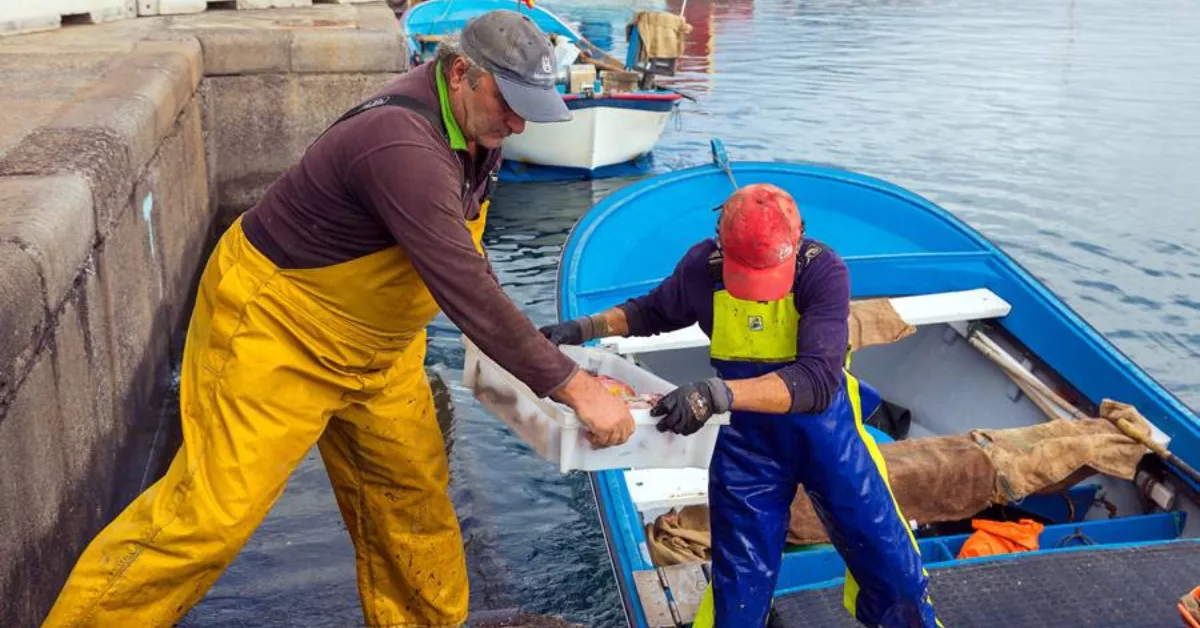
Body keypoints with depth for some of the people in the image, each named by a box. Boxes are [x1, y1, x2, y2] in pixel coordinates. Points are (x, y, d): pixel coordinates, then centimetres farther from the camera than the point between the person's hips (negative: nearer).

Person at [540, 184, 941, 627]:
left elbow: (818, 380, -36)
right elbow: (653, 311, 9)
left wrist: (718, 393, -48)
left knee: (891, 569, 9)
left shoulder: (823, 271, -24)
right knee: (739, 590, 7)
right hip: (747, 437, 2)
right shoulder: (703, 265, -13)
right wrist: (584, 327, -6)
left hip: (825, 429, -1)